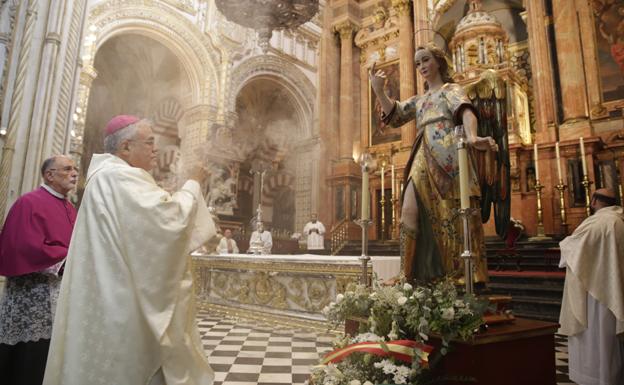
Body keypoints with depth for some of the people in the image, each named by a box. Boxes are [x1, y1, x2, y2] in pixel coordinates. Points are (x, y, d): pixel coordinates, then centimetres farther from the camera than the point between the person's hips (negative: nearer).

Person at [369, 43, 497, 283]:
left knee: (455, 216, -10)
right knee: (411, 213, -9)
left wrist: (472, 137, -30)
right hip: (423, 160, 5)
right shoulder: (419, 100, 32)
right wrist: (379, 91, 2)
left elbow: (465, 110, -8)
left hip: (446, 156, -5)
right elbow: (394, 114, 19)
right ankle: (419, 277, -7)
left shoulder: (451, 89, 13)